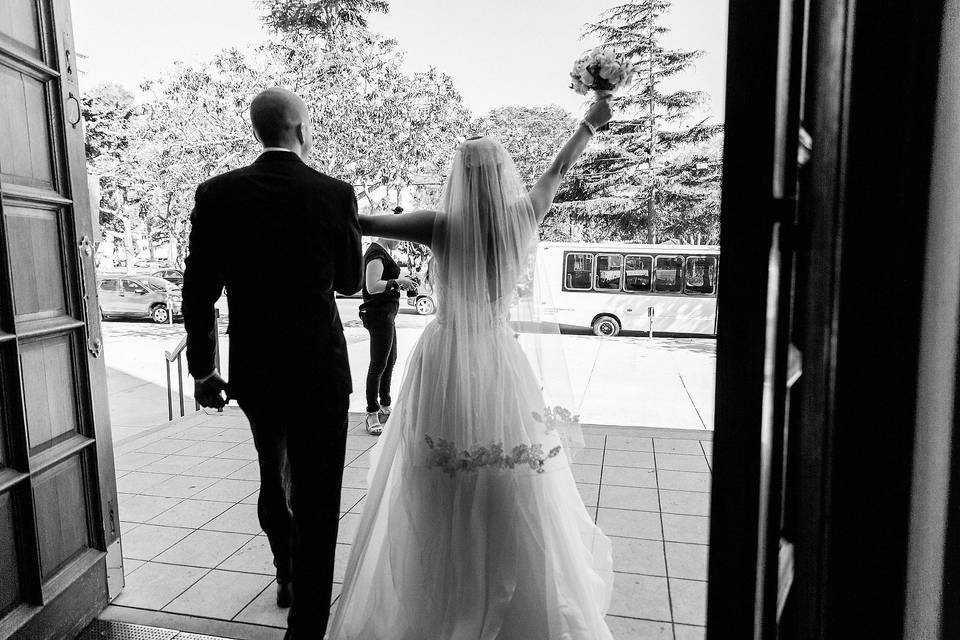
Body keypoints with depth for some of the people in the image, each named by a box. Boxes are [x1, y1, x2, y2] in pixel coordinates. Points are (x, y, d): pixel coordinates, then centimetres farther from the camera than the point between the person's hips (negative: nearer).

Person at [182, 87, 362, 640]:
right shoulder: (335, 193, -10)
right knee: (316, 498, 8)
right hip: (320, 369, -3)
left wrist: (203, 369, 7)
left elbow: (199, 293, -3)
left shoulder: (218, 194, -5)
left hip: (253, 369, 4)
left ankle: (287, 578, 48)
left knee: (273, 479, 27)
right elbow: (351, 283, 2)